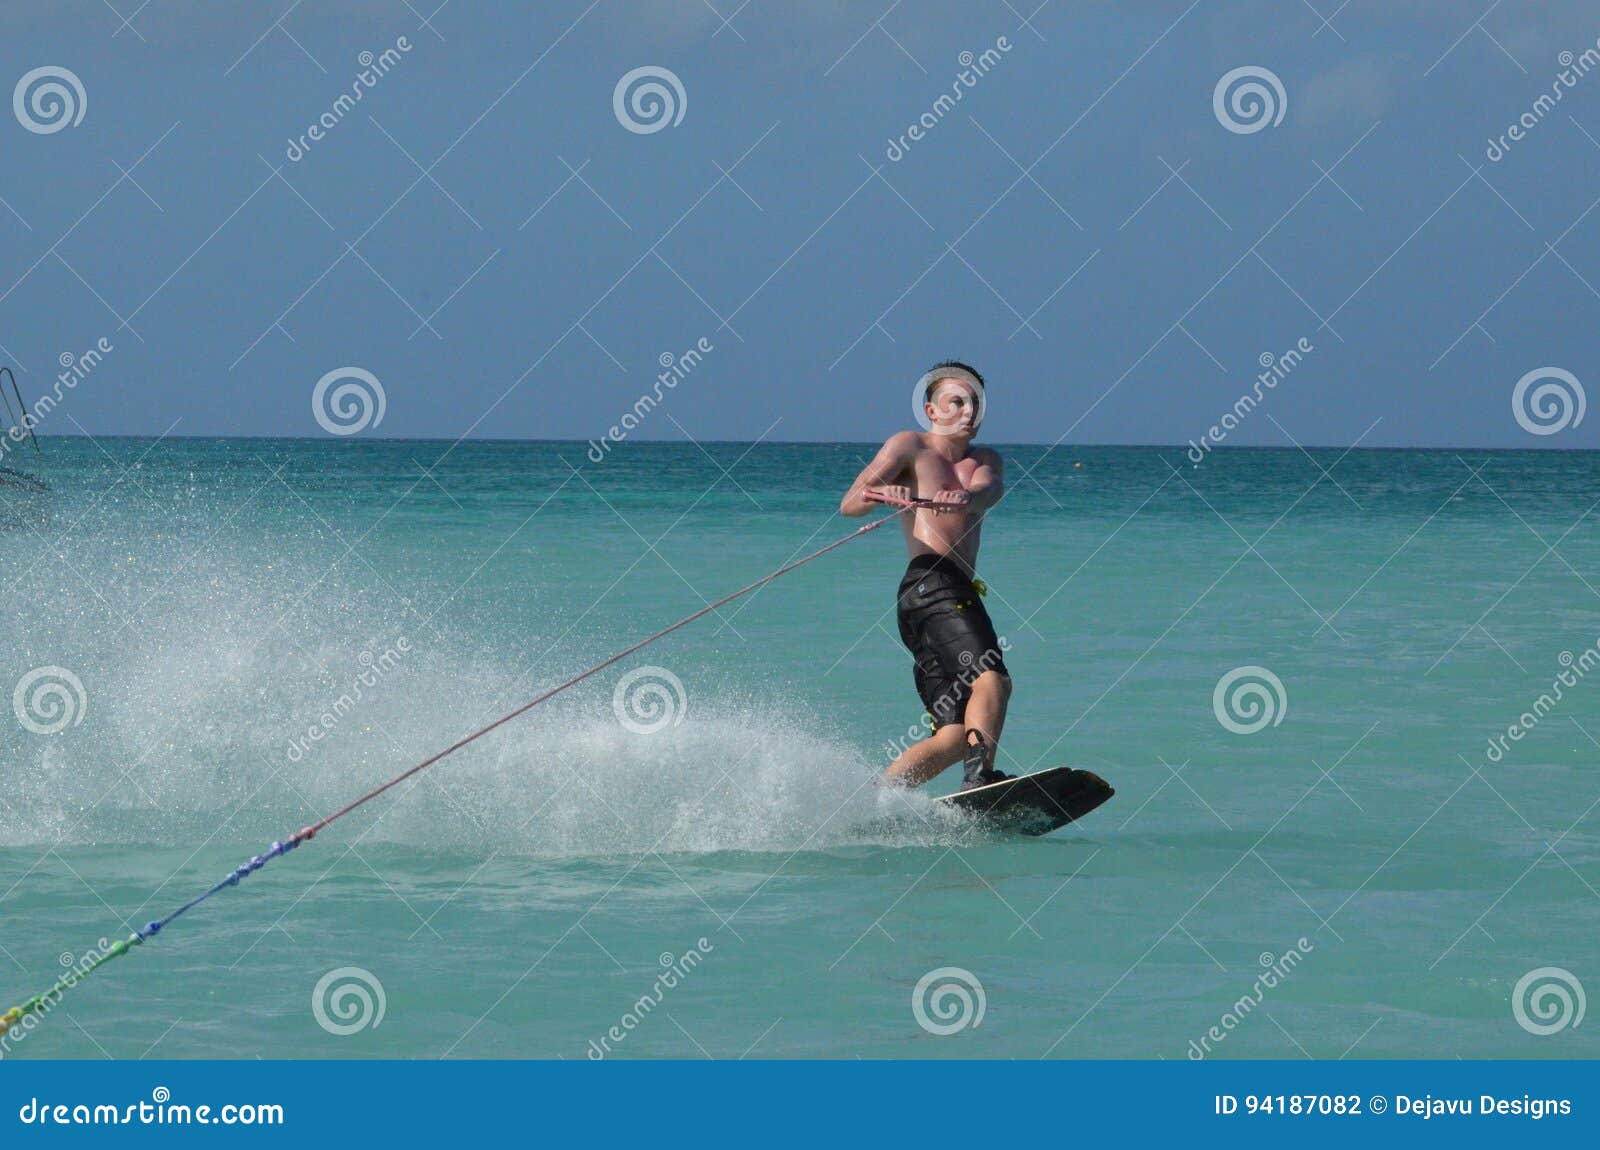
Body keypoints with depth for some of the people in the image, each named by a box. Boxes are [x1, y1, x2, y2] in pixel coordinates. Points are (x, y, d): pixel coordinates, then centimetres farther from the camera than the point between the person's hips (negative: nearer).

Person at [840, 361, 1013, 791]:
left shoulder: (984, 460, 27)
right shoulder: (909, 446, 12)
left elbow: (991, 488, 1)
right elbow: (849, 504, 0)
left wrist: (967, 497, -25)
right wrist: (879, 494, -25)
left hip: (961, 595, 7)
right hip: (931, 583, -7)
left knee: (957, 736, -3)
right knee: (992, 678, -29)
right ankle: (980, 777, -47)